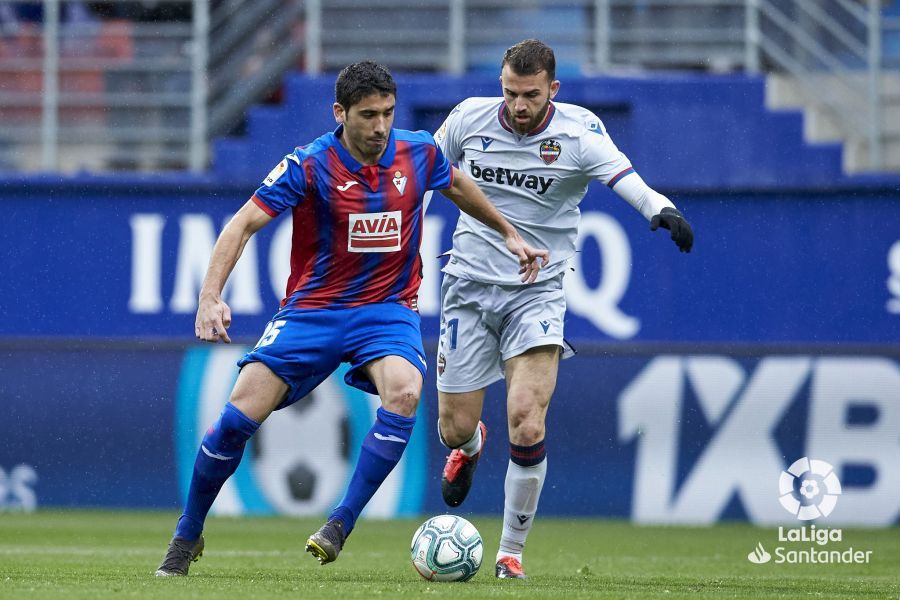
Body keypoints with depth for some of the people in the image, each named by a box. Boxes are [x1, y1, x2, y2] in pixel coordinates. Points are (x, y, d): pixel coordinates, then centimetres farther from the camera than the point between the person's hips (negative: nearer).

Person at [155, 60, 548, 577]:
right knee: (239, 417, -11)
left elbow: (458, 186, 20)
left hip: (387, 309, 1)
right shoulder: (310, 165, -13)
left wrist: (509, 233, 27)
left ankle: (342, 524, -21)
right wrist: (210, 298, -25)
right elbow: (243, 225, -14)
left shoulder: (420, 154, -3)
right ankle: (187, 538, 11)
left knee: (404, 394, -31)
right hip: (313, 308, -1)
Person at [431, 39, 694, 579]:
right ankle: (470, 447, 47)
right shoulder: (470, 118, -3)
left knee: (527, 428, -18)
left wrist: (662, 209, -48)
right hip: (469, 286, 2)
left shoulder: (579, 133, -11)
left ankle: (512, 551, 1)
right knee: (455, 428, 5)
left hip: (537, 293, -2)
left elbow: (626, 178, -28)